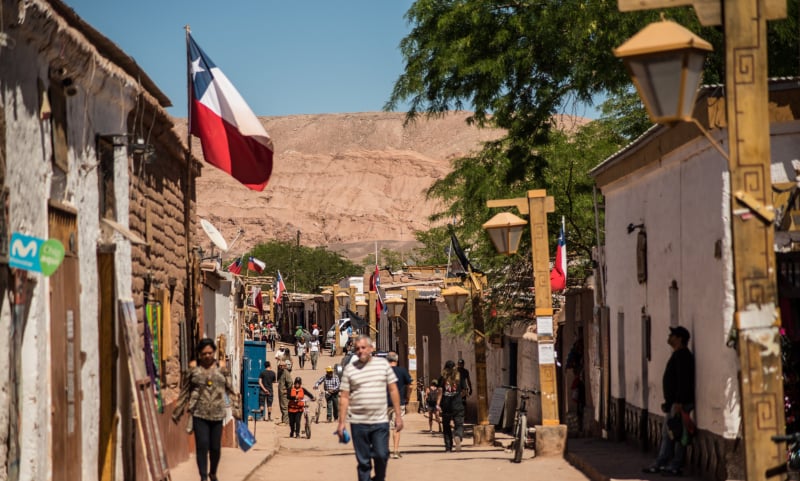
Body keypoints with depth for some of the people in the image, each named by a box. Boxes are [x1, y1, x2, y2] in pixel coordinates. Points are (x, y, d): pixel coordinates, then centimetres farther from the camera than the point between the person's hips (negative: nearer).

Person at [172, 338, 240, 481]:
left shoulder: (222, 370, 6)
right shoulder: (193, 371, 4)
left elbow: (231, 391, 7)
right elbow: (184, 393, 9)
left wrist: (237, 409, 0)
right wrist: (177, 412, 9)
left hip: (217, 415, 1)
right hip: (199, 415, -1)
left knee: (215, 447, 8)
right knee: (202, 446, -9)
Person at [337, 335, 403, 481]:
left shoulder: (383, 364, 5)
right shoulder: (349, 369, 4)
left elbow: (393, 390, 7)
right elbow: (344, 397, 4)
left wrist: (398, 415, 2)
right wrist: (341, 422, 0)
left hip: (380, 421, 0)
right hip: (358, 422, 0)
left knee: (381, 455, -3)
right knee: (363, 461, 5)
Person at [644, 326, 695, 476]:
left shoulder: (682, 355, -14)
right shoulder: (678, 355, 19)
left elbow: (683, 380, -22)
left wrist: (679, 402, -26)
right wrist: (668, 401, 23)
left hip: (680, 403, -11)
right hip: (674, 403, 11)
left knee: (676, 434, -7)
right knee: (667, 434, 12)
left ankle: (675, 467, -4)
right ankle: (659, 465, 15)